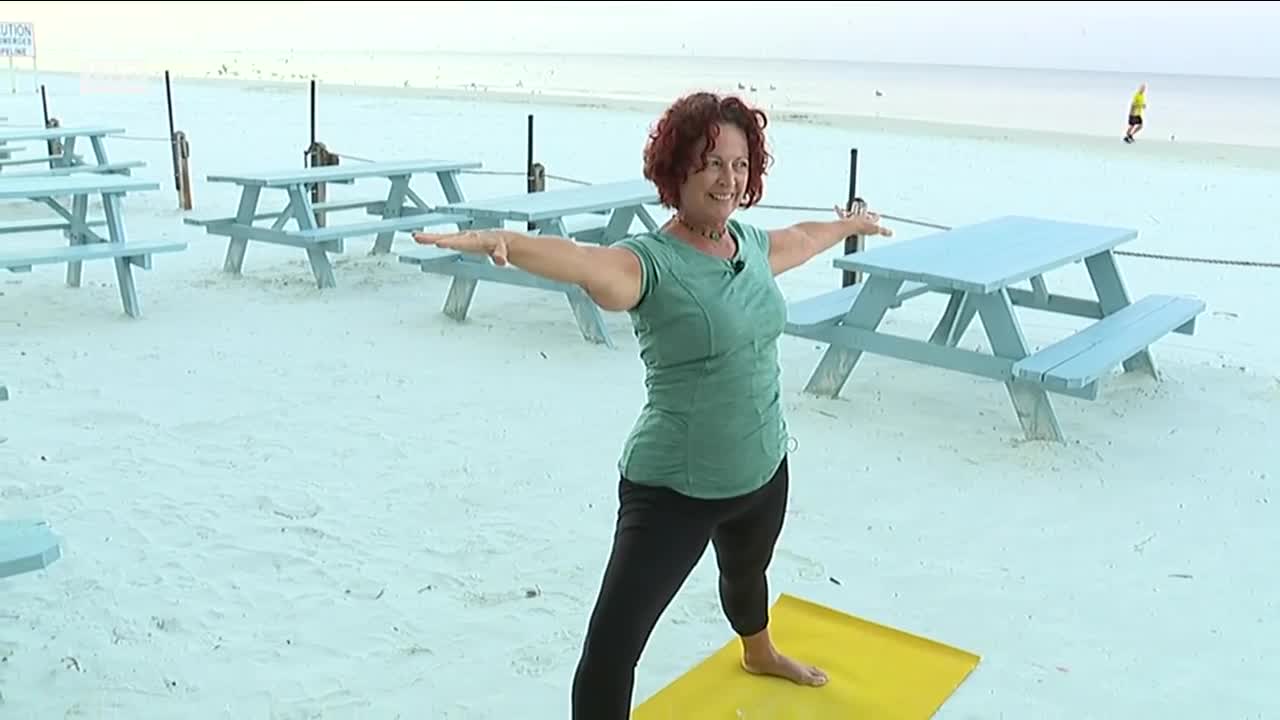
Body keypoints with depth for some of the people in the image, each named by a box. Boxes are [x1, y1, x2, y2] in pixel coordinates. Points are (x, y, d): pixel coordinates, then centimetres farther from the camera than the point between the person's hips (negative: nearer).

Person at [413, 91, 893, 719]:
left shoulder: (751, 244, -1)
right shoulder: (651, 262, -24)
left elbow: (800, 238, 23)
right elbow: (581, 261, -46)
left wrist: (850, 224, 43)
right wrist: (502, 240, -67)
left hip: (763, 471, 7)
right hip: (674, 489, -7)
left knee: (747, 573, 37)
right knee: (611, 648, -13)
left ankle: (759, 655, 70)